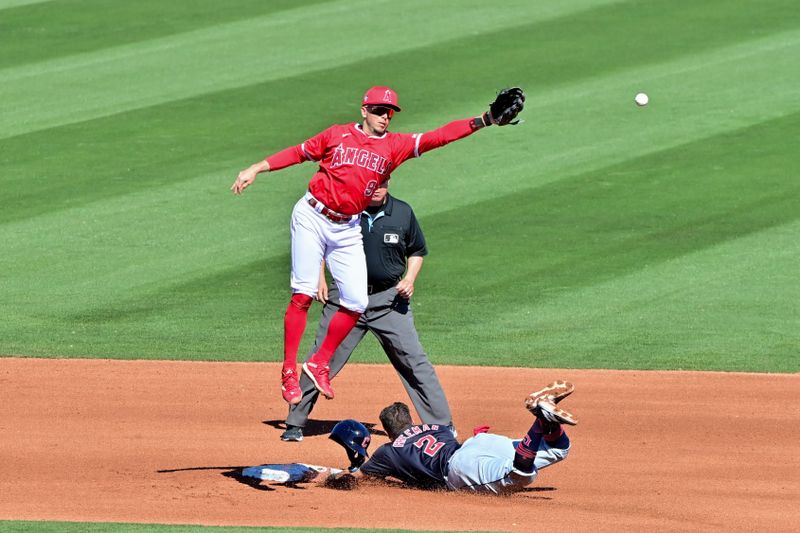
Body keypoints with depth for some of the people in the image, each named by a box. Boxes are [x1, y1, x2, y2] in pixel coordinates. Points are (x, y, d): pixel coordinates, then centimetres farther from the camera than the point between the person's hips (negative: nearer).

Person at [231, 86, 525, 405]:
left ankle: (319, 365, 13)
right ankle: (289, 371, -5)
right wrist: (256, 169, 5)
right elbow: (299, 153, 11)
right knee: (303, 294, -10)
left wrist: (484, 120, -15)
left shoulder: (395, 146, 5)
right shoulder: (337, 135, 3)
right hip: (312, 218, -3)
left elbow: (439, 137, -4)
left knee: (356, 302, -4)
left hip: (347, 230, 3)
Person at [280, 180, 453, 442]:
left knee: (414, 362, -5)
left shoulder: (403, 213, 1)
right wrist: (320, 278, 0)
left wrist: (410, 279, -3)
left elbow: (417, 251, 14)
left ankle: (442, 426, 1)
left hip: (389, 300, 0)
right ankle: (295, 424, 12)